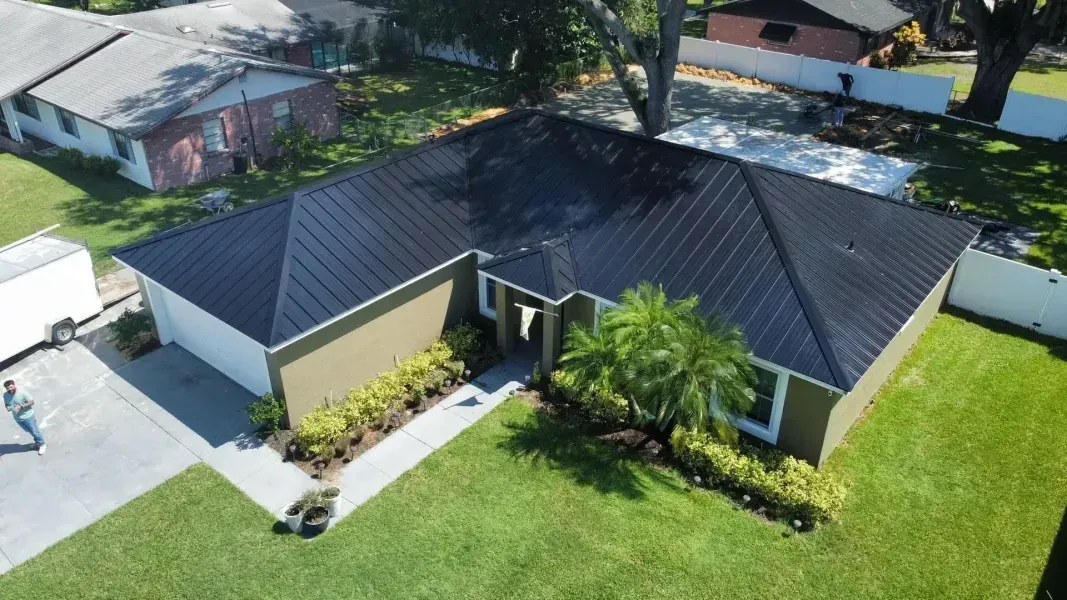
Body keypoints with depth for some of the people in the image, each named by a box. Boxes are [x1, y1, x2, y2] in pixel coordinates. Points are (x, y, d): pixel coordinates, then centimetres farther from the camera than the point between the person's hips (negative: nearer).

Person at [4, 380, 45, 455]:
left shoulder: (22, 392, -23)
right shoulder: (5, 395, -9)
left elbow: (31, 402, -17)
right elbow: (6, 404, 8)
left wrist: (21, 406, -29)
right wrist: (7, 407, -15)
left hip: (28, 416, -5)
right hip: (17, 418, 5)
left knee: (34, 431, 8)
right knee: (29, 431, 24)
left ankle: (41, 444, 28)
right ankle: (37, 441, 47)